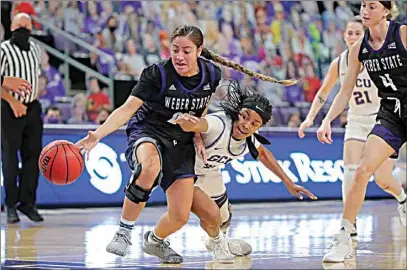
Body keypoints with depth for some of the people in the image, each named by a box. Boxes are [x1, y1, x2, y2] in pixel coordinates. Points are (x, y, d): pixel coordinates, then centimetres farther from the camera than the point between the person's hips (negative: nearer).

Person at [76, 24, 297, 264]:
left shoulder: (211, 75, -8)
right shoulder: (158, 74, -20)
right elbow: (127, 109, -25)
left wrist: (198, 134, 3)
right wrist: (98, 135, -38)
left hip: (181, 145, 4)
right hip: (147, 133, -4)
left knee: (180, 217, -1)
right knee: (150, 167, -42)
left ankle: (154, 241, 36)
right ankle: (124, 231, -27)